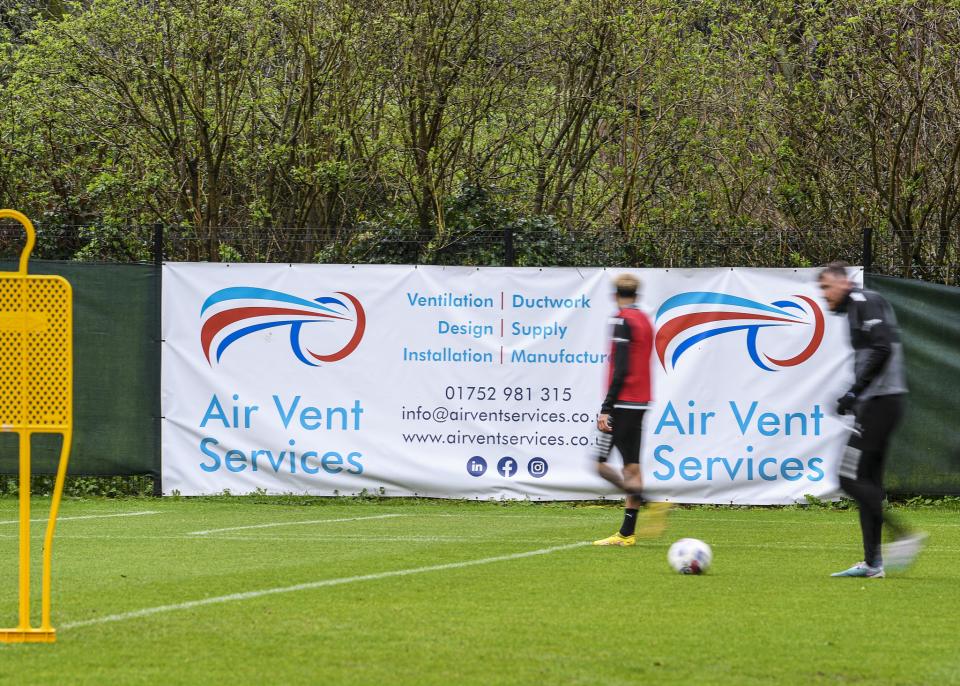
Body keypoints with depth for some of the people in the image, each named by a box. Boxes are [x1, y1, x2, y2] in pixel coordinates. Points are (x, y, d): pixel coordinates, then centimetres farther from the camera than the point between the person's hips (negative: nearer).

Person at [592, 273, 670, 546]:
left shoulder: (623, 321, -11)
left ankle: (649, 502, -18)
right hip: (641, 402, 8)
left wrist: (606, 408, -19)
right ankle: (627, 533, 6)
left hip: (623, 402, -8)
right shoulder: (645, 321, 15)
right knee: (631, 465, 7)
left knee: (601, 463, -5)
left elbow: (620, 369, -18)